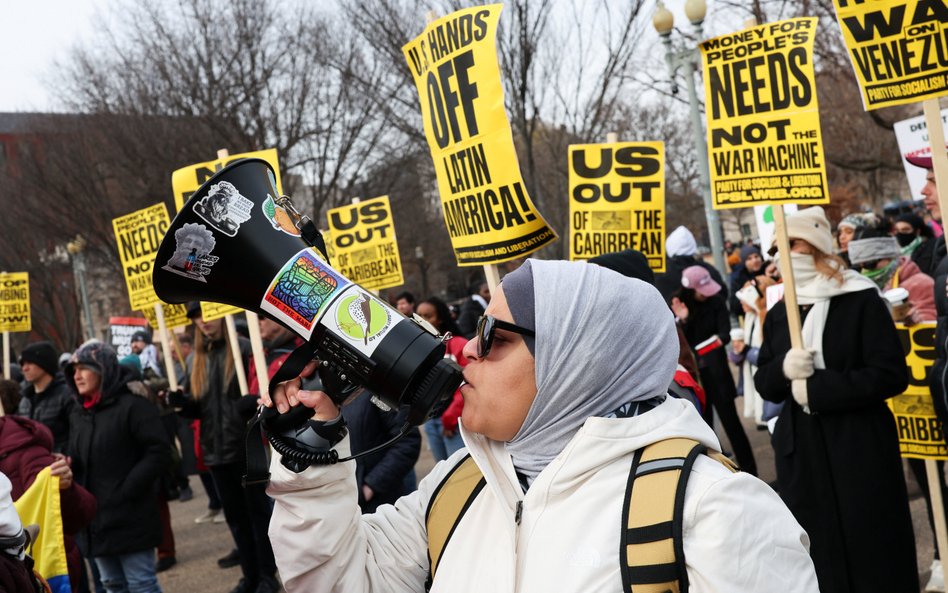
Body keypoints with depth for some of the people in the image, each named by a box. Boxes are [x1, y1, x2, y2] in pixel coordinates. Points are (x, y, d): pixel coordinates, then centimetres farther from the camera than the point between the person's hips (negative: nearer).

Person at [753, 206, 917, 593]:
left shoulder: (861, 300, -6)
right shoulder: (777, 314, 10)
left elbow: (891, 374, -13)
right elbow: (764, 385, 10)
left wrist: (817, 388, -17)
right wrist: (783, 369, -13)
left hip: (860, 448, -4)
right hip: (801, 451, 5)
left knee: (874, 552, 3)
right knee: (818, 554, 9)